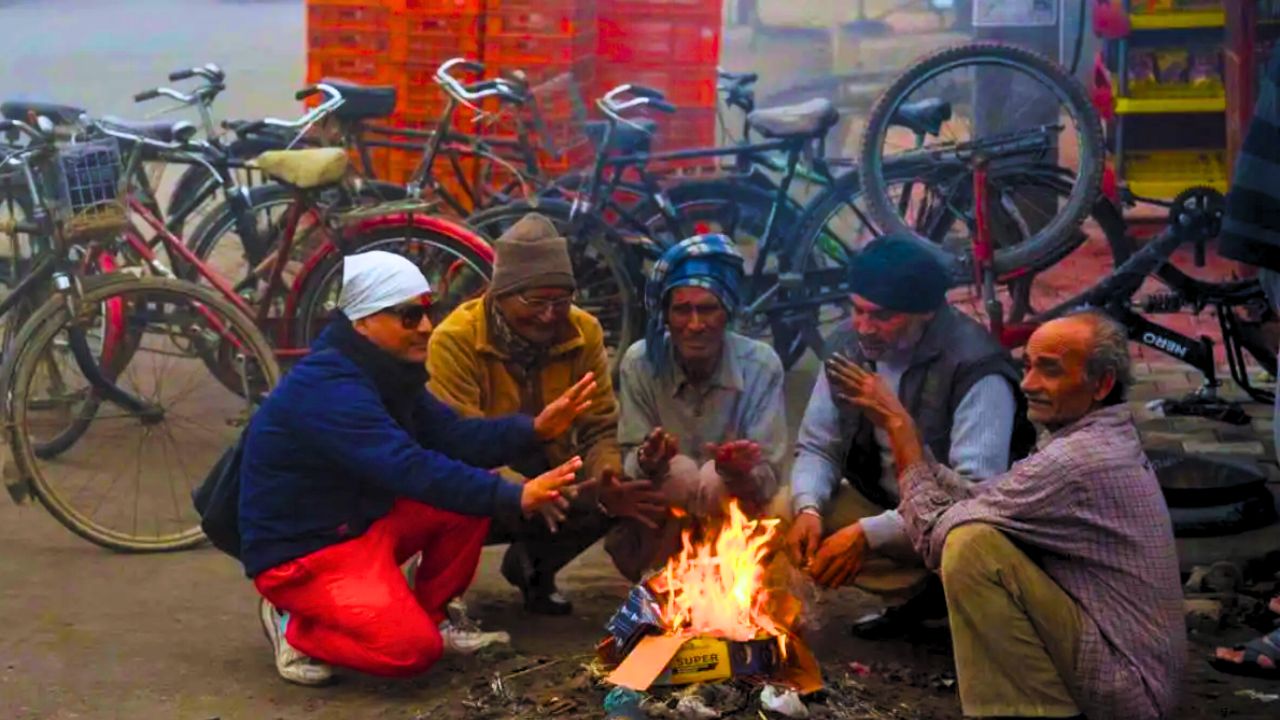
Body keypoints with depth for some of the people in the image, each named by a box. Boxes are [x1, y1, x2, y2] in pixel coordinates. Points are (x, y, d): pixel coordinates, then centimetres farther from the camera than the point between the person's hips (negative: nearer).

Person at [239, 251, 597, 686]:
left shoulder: (384, 371, 5)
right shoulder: (327, 388, -27)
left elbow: (452, 436, -1)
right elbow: (413, 470, -35)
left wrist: (535, 429, -16)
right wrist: (515, 498, -38)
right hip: (302, 552, -9)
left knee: (472, 484, -7)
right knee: (413, 648, -25)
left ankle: (432, 616, 8)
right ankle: (294, 627, 0)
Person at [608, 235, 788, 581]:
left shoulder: (761, 364, -13)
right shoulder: (640, 362, -11)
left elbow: (768, 477, -14)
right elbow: (630, 465, -10)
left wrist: (743, 473, -39)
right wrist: (647, 462, -35)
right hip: (657, 520, 0)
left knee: (715, 480, -32)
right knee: (681, 472, -31)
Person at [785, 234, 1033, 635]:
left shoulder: (975, 369, -25)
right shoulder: (851, 353, -4)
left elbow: (978, 489, -31)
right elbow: (817, 447, 3)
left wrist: (870, 533, -36)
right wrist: (808, 508, -21)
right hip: (886, 506, 7)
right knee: (785, 509, -13)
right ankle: (918, 594, 0)